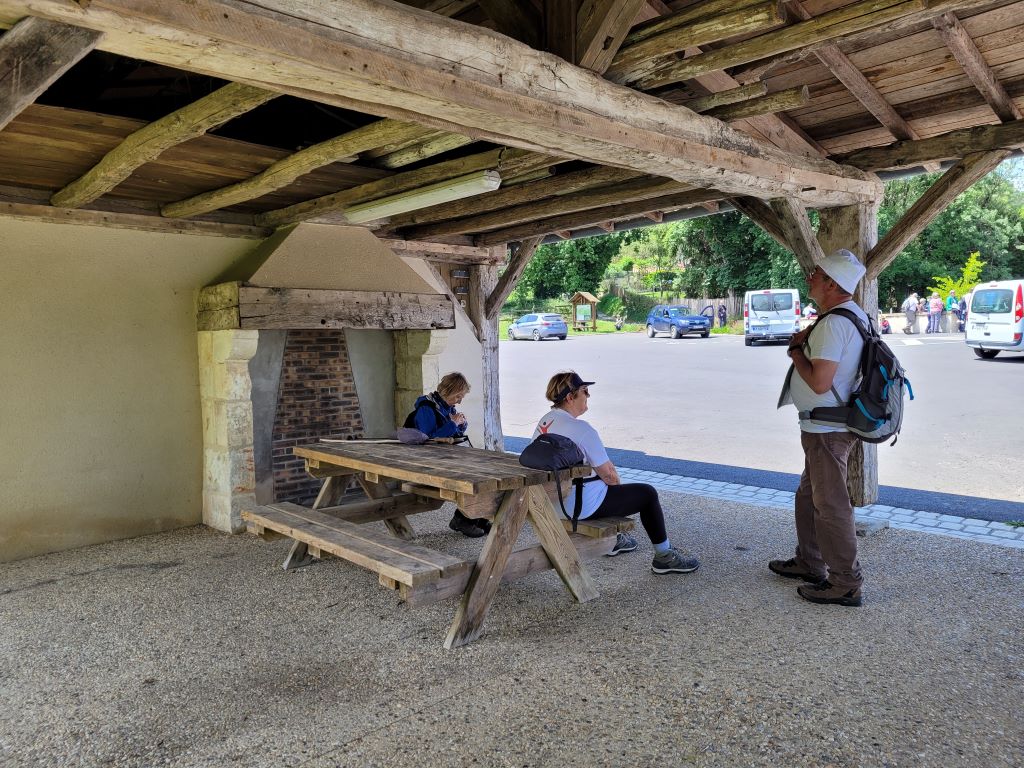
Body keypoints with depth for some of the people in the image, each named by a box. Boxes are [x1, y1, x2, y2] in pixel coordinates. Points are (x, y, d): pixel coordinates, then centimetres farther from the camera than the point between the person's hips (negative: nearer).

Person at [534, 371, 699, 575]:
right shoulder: (580, 428, -23)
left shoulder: (544, 421, 4)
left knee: (605, 486, 35)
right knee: (648, 493, 8)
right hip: (581, 506, -9)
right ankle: (664, 557, 20)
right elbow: (608, 474, -15)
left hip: (553, 500, 9)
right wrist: (618, 486, 8)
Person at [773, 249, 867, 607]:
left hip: (826, 429, -11)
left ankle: (846, 584, 8)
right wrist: (808, 342, 4)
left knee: (830, 506, -2)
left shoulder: (834, 323, -22)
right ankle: (809, 562, 35)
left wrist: (796, 353, -10)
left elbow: (819, 382, -26)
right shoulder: (853, 315, 12)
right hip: (824, 427, 11)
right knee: (808, 496, 22)